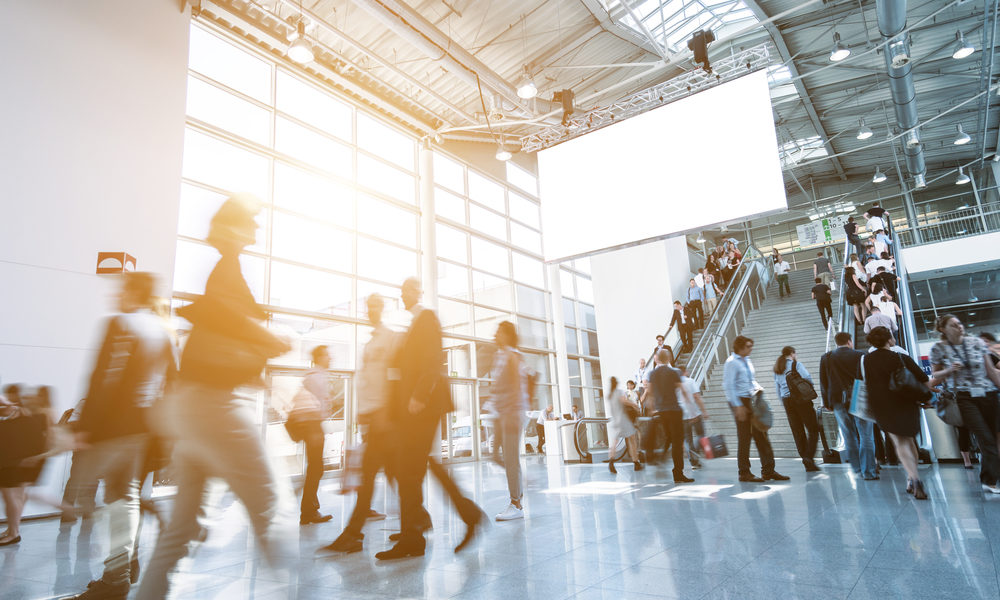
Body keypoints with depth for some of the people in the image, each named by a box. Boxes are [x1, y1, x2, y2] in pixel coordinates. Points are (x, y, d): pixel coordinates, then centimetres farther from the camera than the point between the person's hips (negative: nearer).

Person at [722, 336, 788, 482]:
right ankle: (744, 473, 9)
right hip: (740, 402, -8)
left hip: (751, 401, 8)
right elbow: (729, 386, -17)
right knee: (744, 438, -1)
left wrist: (757, 387, 3)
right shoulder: (731, 362, -12)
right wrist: (738, 406, -21)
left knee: (761, 435, 8)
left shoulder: (747, 361, 14)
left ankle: (768, 470, 15)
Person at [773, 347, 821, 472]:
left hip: (786, 400, 5)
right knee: (813, 429, 2)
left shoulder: (777, 369, 14)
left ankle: (806, 460, 8)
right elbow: (808, 378, -15)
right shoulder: (796, 364, -3)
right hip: (800, 399, -5)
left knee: (797, 432, 8)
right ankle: (809, 457, -12)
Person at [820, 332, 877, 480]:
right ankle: (868, 471, 4)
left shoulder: (825, 358, 4)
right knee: (866, 436, 4)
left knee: (849, 437, 9)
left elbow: (823, 383, 4)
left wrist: (827, 403, 10)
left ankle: (858, 469, 14)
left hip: (838, 401, 2)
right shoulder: (859, 356, -2)